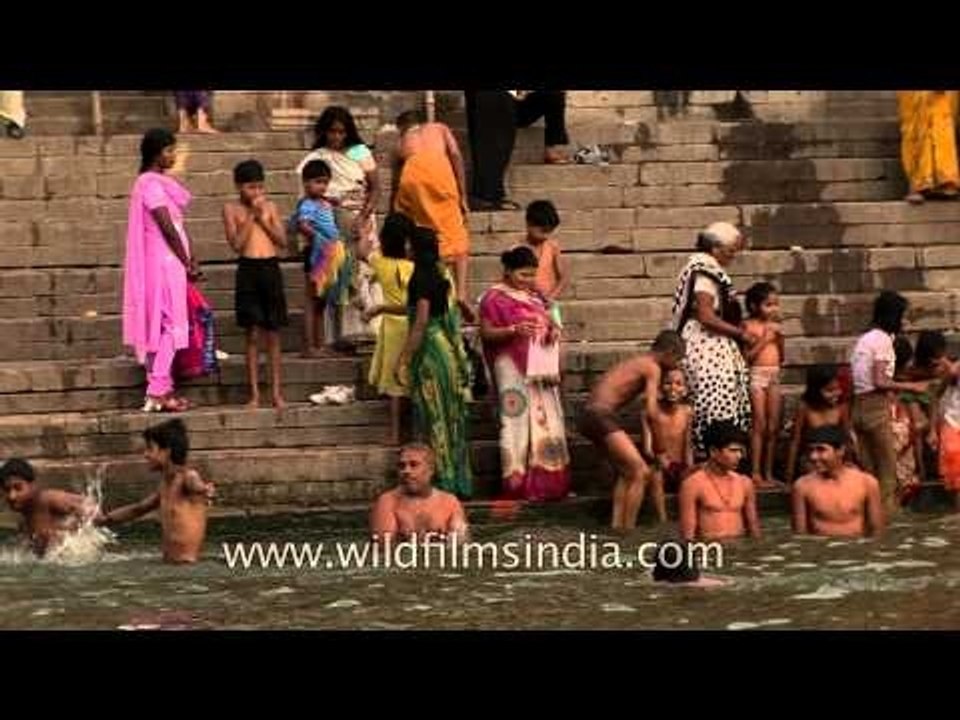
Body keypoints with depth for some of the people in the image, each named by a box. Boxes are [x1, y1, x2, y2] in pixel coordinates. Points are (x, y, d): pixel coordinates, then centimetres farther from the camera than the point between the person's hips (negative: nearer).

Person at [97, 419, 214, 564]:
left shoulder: (188, 477, -11)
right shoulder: (166, 486, 15)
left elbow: (198, 486, -37)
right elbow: (137, 510, 31)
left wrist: (204, 491, -61)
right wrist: (102, 519, 34)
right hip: (169, 564, 9)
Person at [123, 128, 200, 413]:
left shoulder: (160, 182, 16)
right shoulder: (150, 183, -14)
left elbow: (177, 224, 16)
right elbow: (167, 227, -17)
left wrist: (190, 260, 10)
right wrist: (187, 263, -10)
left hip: (171, 263, 10)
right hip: (163, 262, -10)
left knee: (162, 326, 9)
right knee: (169, 325, -9)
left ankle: (162, 390, 12)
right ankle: (157, 393, -9)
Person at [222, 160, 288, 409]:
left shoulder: (270, 207, 8)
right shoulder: (232, 209, 1)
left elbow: (283, 241, 2)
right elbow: (236, 244, -9)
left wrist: (263, 219, -7)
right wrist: (251, 216, -11)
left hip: (271, 269, 2)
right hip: (248, 269, -2)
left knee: (273, 333, 5)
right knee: (252, 334, 0)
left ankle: (276, 392, 10)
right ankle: (254, 393, 5)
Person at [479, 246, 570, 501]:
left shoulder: (535, 297, 17)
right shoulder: (495, 297, -3)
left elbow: (547, 322, 23)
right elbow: (486, 333, -8)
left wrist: (553, 330, 0)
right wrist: (513, 330, -23)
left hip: (540, 369, 7)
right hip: (513, 368, -6)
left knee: (546, 422, 4)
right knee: (518, 422, -8)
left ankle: (547, 483, 9)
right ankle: (519, 484, -6)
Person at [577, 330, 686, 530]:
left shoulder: (636, 362, 22)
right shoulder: (652, 368, -4)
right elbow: (651, 411, -11)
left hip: (588, 416, 10)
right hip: (601, 416, -10)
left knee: (626, 471, 22)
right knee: (641, 472, -8)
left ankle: (617, 525, 18)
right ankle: (628, 529, -10)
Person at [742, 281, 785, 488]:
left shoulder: (775, 325, 11)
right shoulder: (749, 325, -6)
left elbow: (782, 358, 13)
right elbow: (747, 356, -13)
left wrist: (780, 338, -1)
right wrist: (764, 338, -14)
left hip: (774, 377, 6)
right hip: (757, 376, -6)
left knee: (773, 427, 6)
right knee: (759, 425, -7)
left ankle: (768, 473, 12)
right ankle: (756, 474, -5)